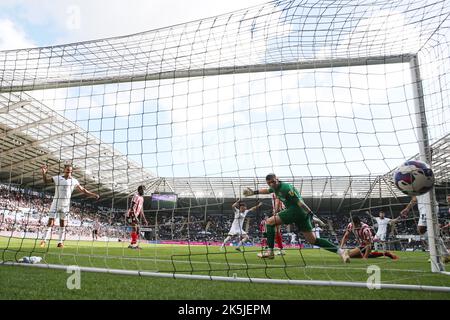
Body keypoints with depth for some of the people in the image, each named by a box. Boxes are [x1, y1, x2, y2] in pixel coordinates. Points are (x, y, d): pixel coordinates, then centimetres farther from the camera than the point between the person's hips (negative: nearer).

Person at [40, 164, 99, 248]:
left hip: (65, 205, 1)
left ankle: (60, 242, 11)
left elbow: (83, 190, 13)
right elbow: (45, 181, 15)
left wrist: (93, 194, 8)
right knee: (50, 222, -5)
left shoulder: (74, 181, 4)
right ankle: (44, 240, 2)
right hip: (56, 203, -1)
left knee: (63, 223, 6)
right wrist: (44, 173, -2)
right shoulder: (57, 178, 2)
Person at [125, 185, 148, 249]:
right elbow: (132, 207, -21)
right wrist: (134, 217, -29)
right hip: (133, 216, -9)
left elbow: (141, 210, 23)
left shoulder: (141, 198, 17)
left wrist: (144, 219, 22)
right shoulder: (136, 196, -13)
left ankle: (134, 244, 15)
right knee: (134, 229, -14)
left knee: (137, 231, 9)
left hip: (137, 216, 10)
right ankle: (133, 244, -12)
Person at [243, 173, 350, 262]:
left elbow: (299, 202, -19)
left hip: (297, 210, -10)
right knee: (313, 240, 7)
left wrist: (310, 214, -24)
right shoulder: (275, 187, 15)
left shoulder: (285, 187, -13)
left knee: (270, 222, -5)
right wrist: (254, 192, 40)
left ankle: (270, 251, -7)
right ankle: (340, 251, 4)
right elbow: (266, 190, 38)